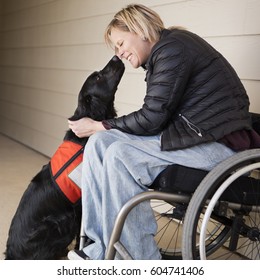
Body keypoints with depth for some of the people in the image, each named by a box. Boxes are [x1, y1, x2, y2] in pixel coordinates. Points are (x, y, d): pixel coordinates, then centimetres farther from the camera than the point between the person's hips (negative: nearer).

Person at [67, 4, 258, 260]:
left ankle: (140, 259, -11)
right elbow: (154, 116, 10)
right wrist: (98, 130, 1)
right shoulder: (161, 53, 17)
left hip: (219, 142, -10)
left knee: (120, 155, -23)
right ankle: (101, 250, -5)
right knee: (99, 142, -4)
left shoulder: (173, 48, -12)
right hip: (191, 133, 10)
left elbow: (152, 118, -16)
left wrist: (96, 126, -5)